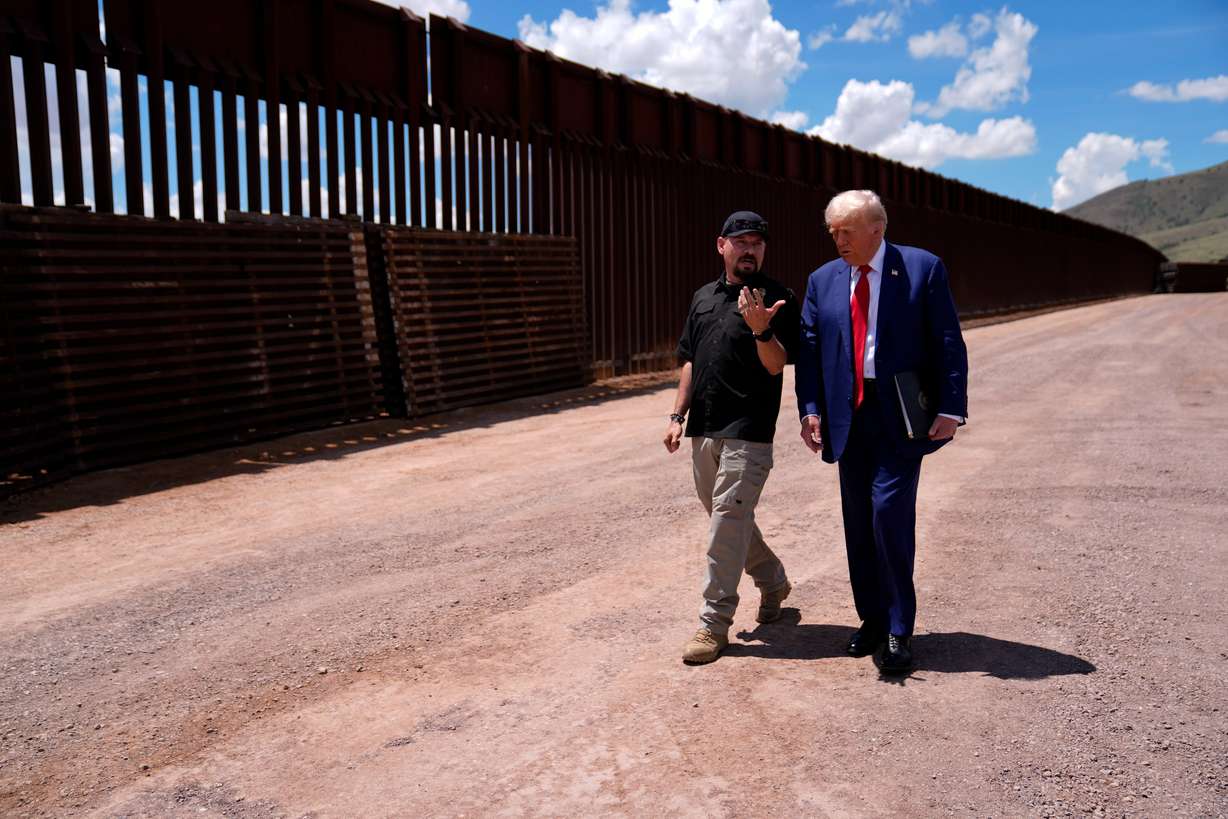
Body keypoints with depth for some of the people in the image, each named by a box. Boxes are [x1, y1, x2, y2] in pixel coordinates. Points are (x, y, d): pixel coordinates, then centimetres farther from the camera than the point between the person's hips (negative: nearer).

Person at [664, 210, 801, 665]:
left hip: (748, 430, -7)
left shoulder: (778, 299, -3)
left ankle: (714, 622, 0)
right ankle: (772, 581, 38)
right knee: (727, 517, 17)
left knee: (729, 519, -8)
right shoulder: (703, 297, 15)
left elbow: (776, 366, -12)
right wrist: (678, 415, 12)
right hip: (703, 427, 7)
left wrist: (761, 330, -31)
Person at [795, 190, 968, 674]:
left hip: (902, 415, -4)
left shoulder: (923, 268, -2)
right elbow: (809, 349, 8)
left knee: (889, 511, -12)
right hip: (850, 417, 5)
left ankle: (898, 630, 2)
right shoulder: (822, 280, 10)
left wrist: (950, 409, -11)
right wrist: (810, 409, -3)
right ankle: (872, 619, 24)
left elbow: (948, 344, -4)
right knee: (858, 521, 9)